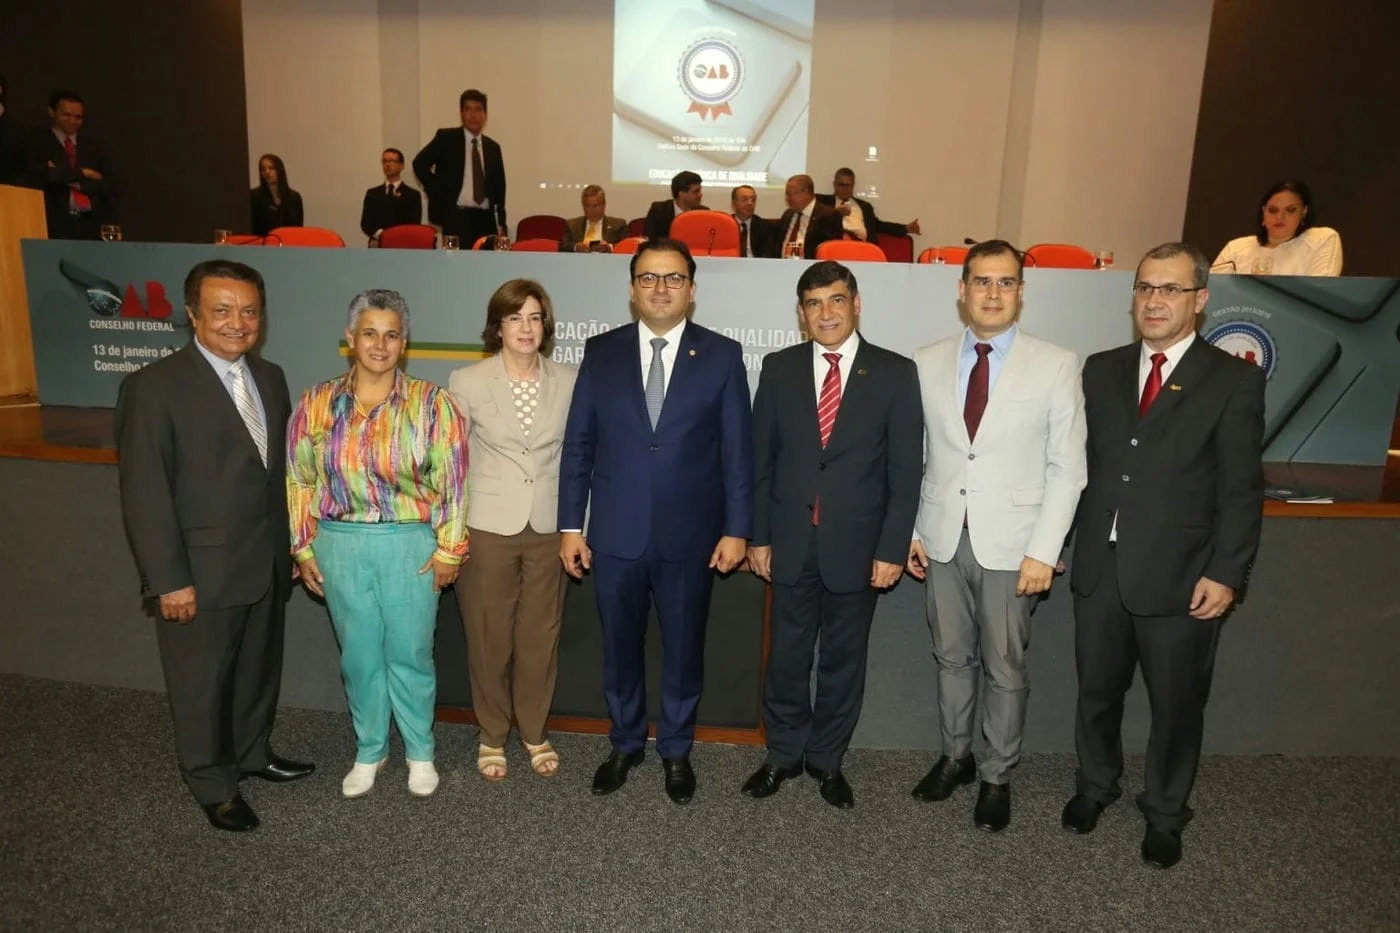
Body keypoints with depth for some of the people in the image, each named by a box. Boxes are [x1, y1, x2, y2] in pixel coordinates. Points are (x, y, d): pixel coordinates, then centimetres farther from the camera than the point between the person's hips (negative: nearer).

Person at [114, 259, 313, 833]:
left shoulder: (270, 377, 6)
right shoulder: (154, 386, -14)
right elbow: (144, 493, -15)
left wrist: (288, 546, 9)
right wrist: (169, 580, -16)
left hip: (267, 564, 6)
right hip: (202, 571, -6)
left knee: (259, 669, 21)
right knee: (202, 684, 12)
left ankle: (252, 753, 43)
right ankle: (214, 786, 32)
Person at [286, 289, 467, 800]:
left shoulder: (431, 403, -6)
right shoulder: (317, 403, 1)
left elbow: (452, 480, -5)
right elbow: (299, 480, 6)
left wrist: (448, 549, -6)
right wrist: (304, 548, 6)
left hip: (410, 545, -2)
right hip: (340, 545, 2)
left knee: (410, 654, 7)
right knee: (359, 654, 14)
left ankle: (419, 752, 29)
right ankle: (369, 751, 34)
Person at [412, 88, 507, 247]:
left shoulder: (493, 147, 15)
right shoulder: (446, 137, 3)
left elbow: (499, 187, 17)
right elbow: (420, 164, -2)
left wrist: (501, 223, 11)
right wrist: (438, 194, -7)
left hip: (486, 219, 4)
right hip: (456, 217, -4)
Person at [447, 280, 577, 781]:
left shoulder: (569, 381, 1)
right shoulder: (467, 382, -4)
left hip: (548, 527, 2)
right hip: (487, 527, -1)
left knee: (541, 637, 11)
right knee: (489, 639, 10)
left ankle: (534, 733, 32)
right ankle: (492, 736, 31)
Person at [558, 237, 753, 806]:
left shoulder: (722, 355, -1)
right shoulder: (601, 352, 2)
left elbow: (738, 449, -1)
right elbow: (578, 443, 3)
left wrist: (736, 528, -5)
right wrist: (570, 525, 0)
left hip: (689, 535, -1)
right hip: (615, 533, 1)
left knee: (683, 649, 14)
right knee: (620, 647, 16)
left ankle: (676, 751, 36)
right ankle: (625, 744, 39)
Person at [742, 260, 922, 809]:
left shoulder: (895, 373, -2)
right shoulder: (779, 368, 3)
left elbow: (905, 470, -4)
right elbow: (761, 459, 4)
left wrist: (893, 548, -8)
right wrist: (757, 536, 0)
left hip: (857, 543, -1)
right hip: (790, 541, 1)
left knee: (844, 659, 13)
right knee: (787, 656, 12)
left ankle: (827, 760, 32)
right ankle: (783, 754, 31)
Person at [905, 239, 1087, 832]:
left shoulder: (1056, 365, -4)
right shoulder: (928, 362, 4)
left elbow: (1067, 467, -5)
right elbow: (916, 456, 7)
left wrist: (1043, 550, -11)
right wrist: (912, 530, 3)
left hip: (1010, 544, -2)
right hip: (943, 539, 3)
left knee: (1005, 667, 9)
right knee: (952, 657, 15)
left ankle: (997, 777, 28)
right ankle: (954, 756, 35)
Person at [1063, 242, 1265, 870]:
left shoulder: (1234, 380, -4)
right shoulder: (1101, 370, 6)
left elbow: (1241, 490, -7)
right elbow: (1080, 463, 6)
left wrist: (1225, 574, -12)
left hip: (1180, 577, -3)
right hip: (1100, 569, 3)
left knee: (1176, 705, 13)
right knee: (1096, 691, 17)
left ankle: (1164, 814, 35)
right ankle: (1095, 785, 41)